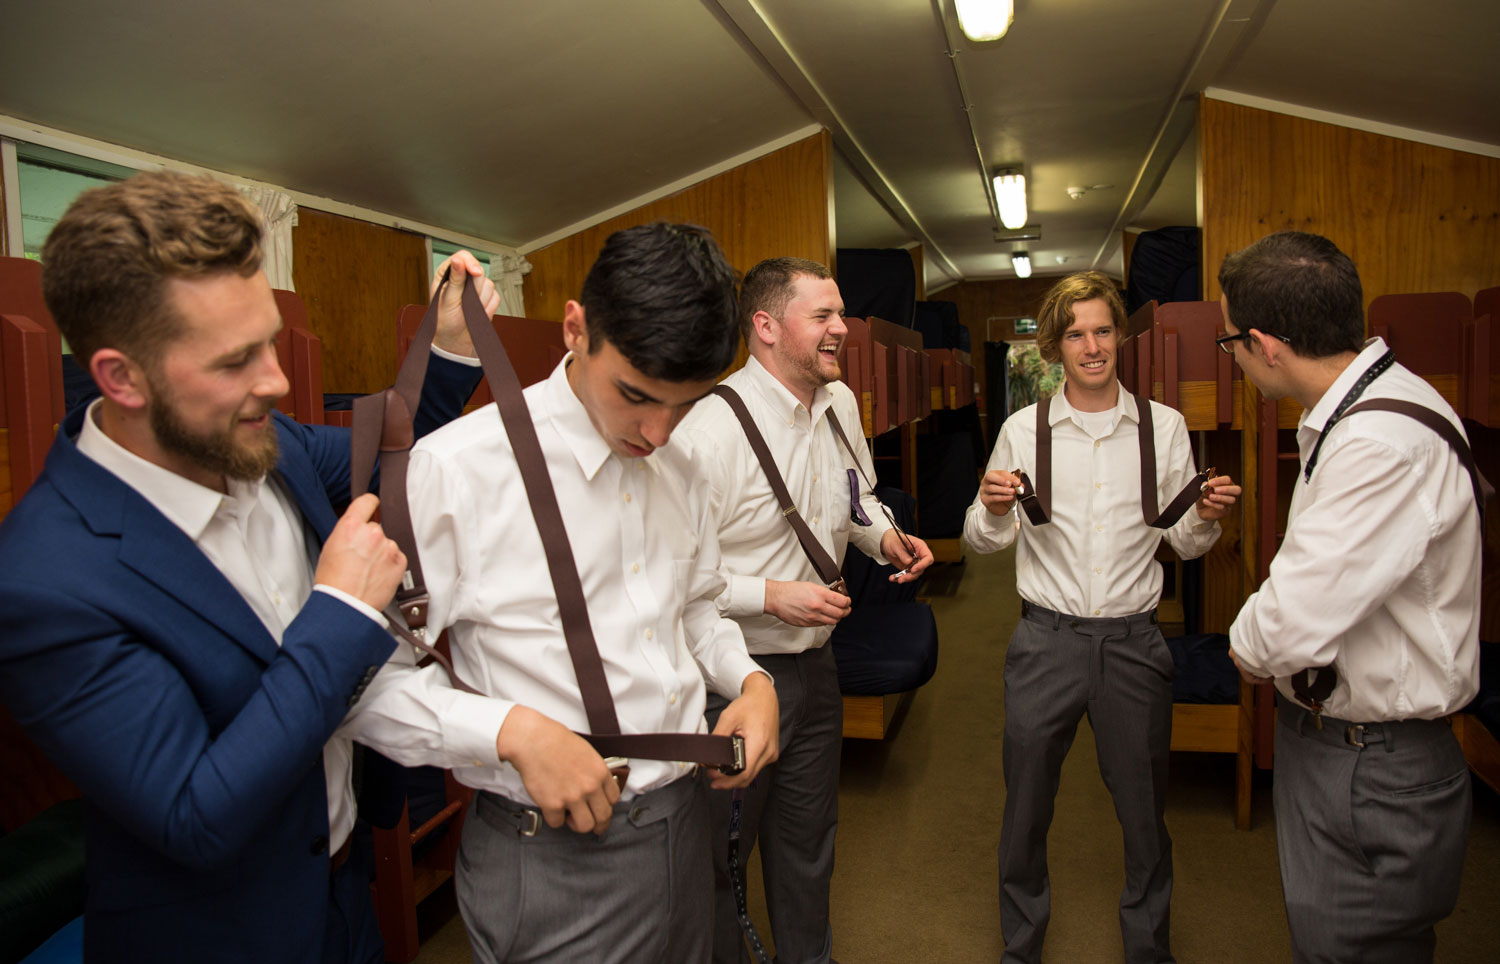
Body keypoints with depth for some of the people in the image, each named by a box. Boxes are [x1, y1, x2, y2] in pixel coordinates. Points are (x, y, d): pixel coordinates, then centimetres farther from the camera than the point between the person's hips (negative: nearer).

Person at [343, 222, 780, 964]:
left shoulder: (678, 467, 4)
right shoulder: (454, 468, -18)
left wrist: (750, 678, -1)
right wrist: (513, 731, -26)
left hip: (684, 820, 7)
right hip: (554, 855, -6)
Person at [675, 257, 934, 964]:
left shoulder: (840, 403, 4)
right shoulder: (710, 426, -22)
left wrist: (885, 536, 1)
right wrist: (771, 596, -24)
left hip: (814, 664, 7)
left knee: (808, 844, 24)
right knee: (719, 857, 12)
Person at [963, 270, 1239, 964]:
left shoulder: (1163, 427, 2)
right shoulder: (1022, 430, 0)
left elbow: (1184, 542, 8)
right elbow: (982, 541, 4)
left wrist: (1206, 518, -13)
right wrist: (991, 508, -17)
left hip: (1133, 641, 1)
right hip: (1045, 639, 0)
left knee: (1144, 808, 14)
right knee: (1025, 807, 12)